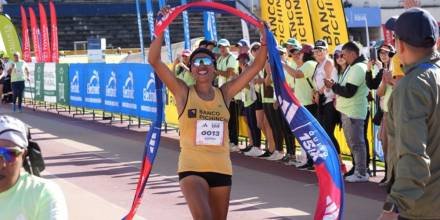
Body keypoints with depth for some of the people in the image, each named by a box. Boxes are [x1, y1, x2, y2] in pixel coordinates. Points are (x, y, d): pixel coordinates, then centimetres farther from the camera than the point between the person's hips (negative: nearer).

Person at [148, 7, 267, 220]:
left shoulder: (224, 93, 5)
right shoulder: (183, 92, -1)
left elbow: (255, 66, 5)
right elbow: (154, 61, -9)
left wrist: (264, 41, -8)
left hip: (221, 169, 4)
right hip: (191, 168, -4)